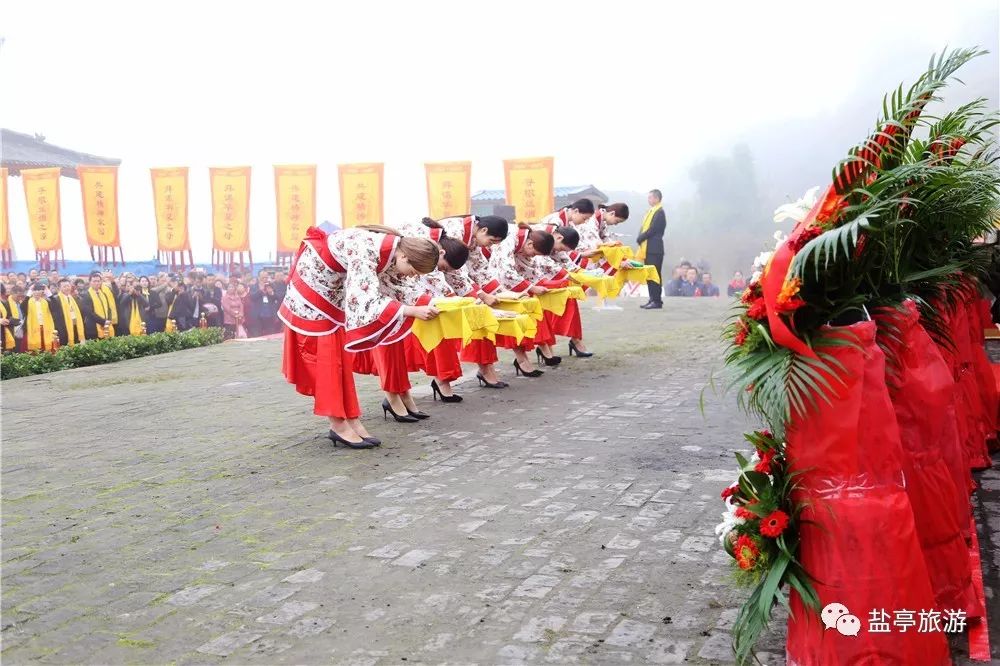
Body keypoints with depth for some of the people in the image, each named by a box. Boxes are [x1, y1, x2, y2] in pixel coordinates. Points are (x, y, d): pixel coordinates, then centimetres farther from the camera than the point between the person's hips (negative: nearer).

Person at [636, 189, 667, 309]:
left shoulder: (659, 212, -11)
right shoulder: (650, 211, 17)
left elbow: (652, 230, -18)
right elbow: (643, 227, 17)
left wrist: (639, 239, -8)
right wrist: (640, 238, -1)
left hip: (654, 249, -9)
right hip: (647, 249, 9)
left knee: (655, 275, -7)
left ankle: (657, 301, -4)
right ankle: (652, 299, 15)